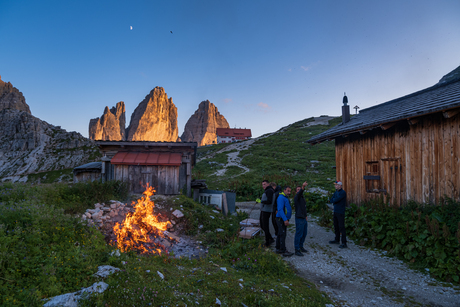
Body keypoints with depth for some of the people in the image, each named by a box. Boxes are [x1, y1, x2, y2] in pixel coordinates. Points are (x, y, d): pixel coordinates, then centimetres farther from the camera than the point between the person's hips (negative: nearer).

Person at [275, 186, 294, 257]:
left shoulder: (285, 198, 17)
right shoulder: (281, 198, -15)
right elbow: (280, 209, -23)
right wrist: (285, 220, -27)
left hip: (284, 219, 10)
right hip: (281, 219, -10)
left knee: (280, 234, 12)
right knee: (283, 235, -8)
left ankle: (278, 249, 18)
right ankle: (284, 251, -7)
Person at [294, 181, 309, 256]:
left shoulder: (303, 198, 17)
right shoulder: (296, 197, -11)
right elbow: (299, 193, -34)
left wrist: (305, 216, 17)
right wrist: (303, 187, -52)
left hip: (304, 219, 8)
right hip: (299, 219, -8)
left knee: (304, 234, 15)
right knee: (299, 234, -4)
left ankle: (301, 246, 29)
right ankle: (297, 250, 3)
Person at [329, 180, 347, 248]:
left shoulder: (343, 193, -14)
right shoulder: (336, 192, 13)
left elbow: (336, 200, -21)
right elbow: (331, 200, 9)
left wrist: (334, 200, -1)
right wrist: (335, 200, -10)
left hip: (340, 213, -8)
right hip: (335, 211, 9)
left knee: (341, 227, -8)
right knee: (336, 227, 16)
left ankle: (344, 243, -5)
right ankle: (337, 240, 29)